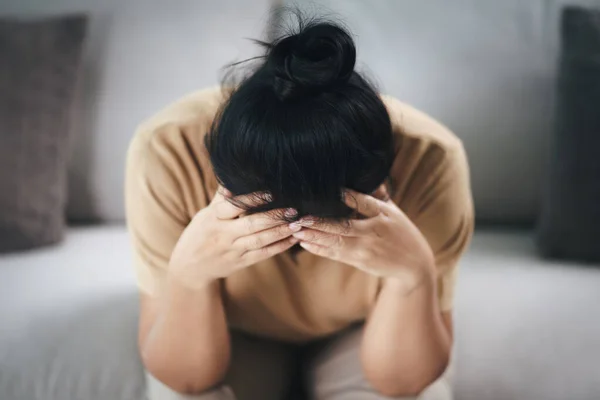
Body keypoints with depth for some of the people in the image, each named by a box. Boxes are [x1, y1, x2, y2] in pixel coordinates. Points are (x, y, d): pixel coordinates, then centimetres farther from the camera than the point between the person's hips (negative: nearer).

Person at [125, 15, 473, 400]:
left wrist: (412, 273, -43)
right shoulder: (169, 153, -32)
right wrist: (188, 274, -44)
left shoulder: (427, 161, -32)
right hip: (236, 335, 0)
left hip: (358, 332, 1)